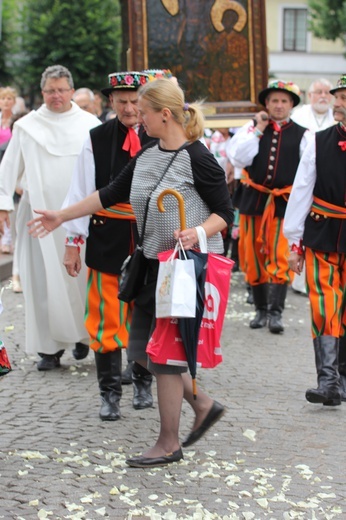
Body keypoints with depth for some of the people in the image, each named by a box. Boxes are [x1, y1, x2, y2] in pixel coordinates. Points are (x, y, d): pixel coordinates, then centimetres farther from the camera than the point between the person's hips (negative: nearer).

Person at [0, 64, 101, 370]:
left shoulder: (90, 125, 4)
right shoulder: (26, 127, 6)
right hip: (40, 212, 1)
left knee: (80, 275, 2)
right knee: (44, 280, -1)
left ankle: (82, 334, 22)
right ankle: (50, 347, 6)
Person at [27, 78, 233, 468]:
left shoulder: (197, 158, -14)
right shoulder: (146, 157, 9)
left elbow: (225, 212, -11)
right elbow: (111, 194, 16)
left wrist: (198, 233, -30)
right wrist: (62, 216, 19)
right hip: (156, 264, 8)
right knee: (142, 347, 11)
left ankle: (168, 443, 10)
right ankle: (203, 405, 26)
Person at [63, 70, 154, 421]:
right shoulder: (96, 140, -2)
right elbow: (82, 193, -2)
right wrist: (73, 241, -5)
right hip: (107, 237, -1)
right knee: (106, 317, 1)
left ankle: (143, 383, 30)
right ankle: (110, 393, 12)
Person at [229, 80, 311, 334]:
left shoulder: (302, 135, 3)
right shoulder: (251, 128, 6)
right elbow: (238, 159, -7)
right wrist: (258, 130, -7)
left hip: (284, 202, -2)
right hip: (253, 199, 2)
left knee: (279, 259, -9)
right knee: (254, 258, 7)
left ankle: (276, 313, -5)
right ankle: (261, 310, 18)